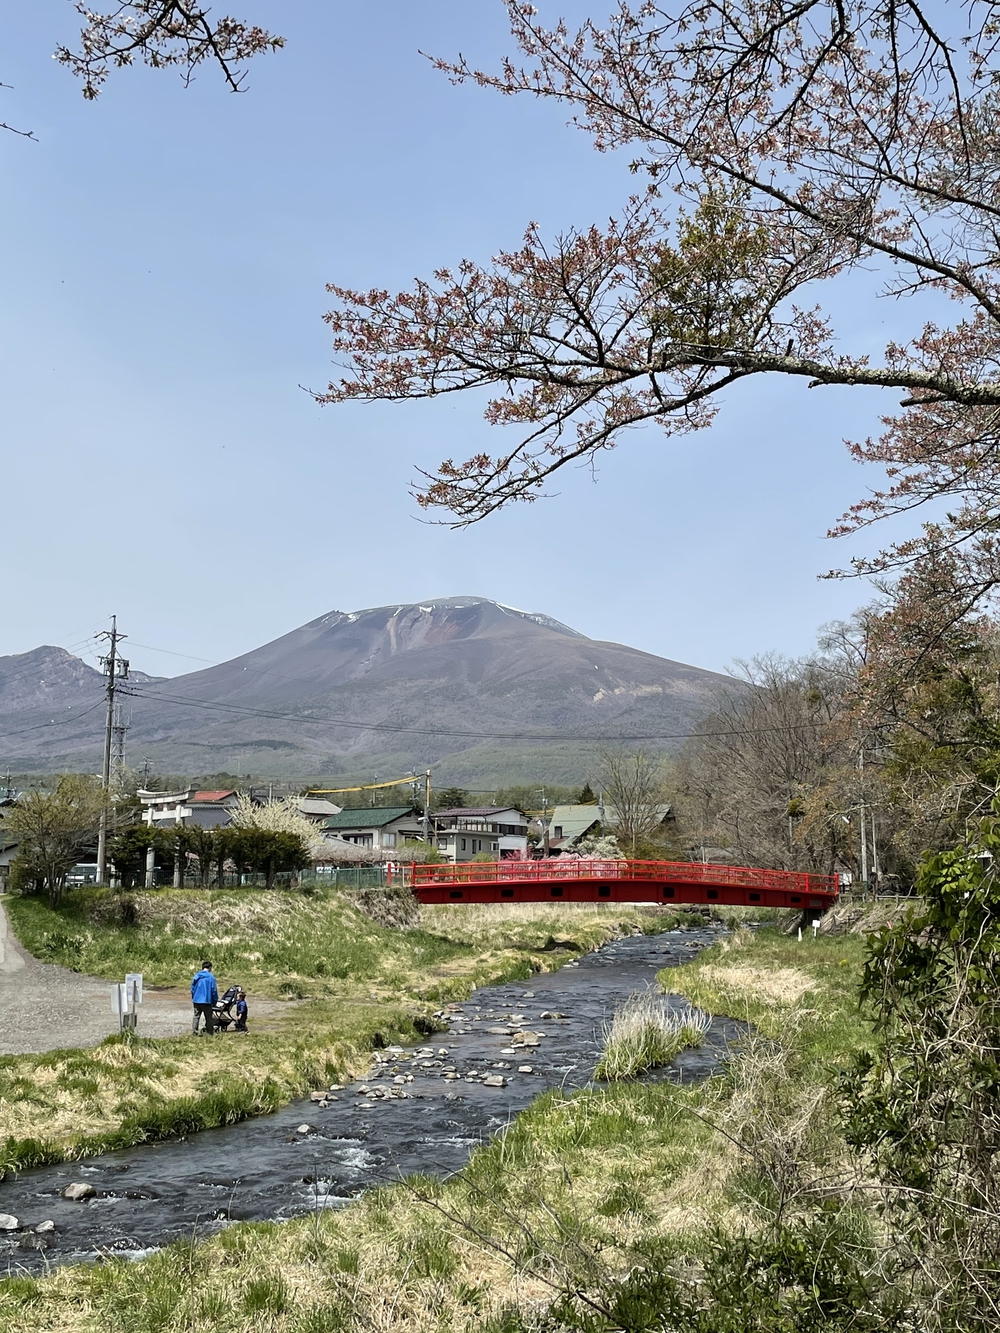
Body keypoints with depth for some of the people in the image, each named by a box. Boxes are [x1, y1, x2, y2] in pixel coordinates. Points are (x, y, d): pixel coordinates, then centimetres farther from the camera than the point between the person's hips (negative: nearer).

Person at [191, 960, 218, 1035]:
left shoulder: (196, 976, 5)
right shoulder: (211, 977, -9)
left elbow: (192, 988, 10)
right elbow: (214, 990, -8)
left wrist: (193, 998, 20)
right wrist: (215, 1001, 3)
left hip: (196, 1000, 4)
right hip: (206, 1001, -3)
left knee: (196, 1016, 10)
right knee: (208, 1017, 7)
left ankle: (194, 1032, 5)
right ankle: (209, 1033, 8)